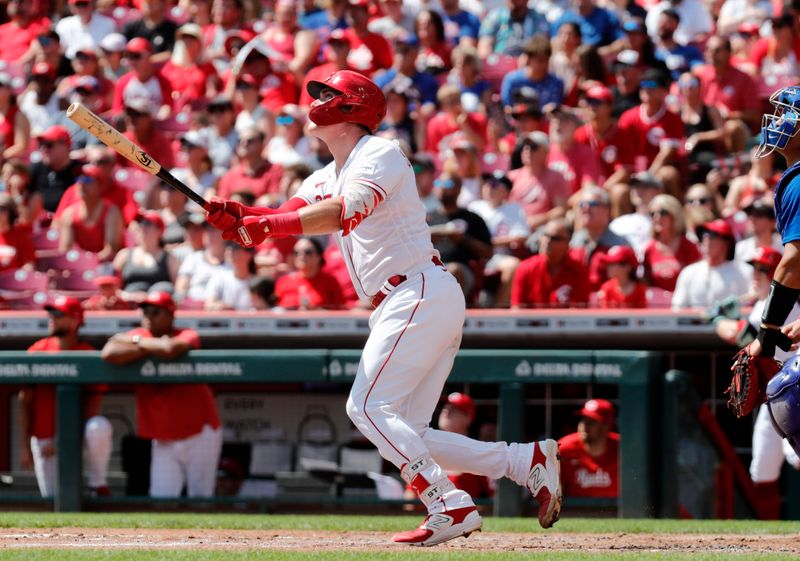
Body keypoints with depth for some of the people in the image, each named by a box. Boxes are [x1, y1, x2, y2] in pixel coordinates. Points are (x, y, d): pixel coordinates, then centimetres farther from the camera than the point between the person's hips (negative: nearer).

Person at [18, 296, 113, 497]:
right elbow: (25, 402, 1)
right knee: (52, 499, -5)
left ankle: (98, 486, -15)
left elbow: (92, 406, -11)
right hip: (44, 439, 2)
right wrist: (24, 445, -5)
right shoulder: (37, 351, -1)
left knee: (99, 427, -35)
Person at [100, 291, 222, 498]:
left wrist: (138, 342, -14)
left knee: (200, 498, 0)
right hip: (163, 439, 3)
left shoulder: (187, 336, -7)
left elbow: (171, 349, -32)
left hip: (199, 432, -3)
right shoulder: (138, 335, 4)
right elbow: (108, 353, -16)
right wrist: (151, 349, -16)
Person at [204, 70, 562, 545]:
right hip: (400, 305, 10)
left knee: (369, 407, -17)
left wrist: (269, 224, -30)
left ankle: (451, 506, -21)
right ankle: (528, 461, 4)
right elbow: (285, 219, 6)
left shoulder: (380, 154, -6)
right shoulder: (327, 179, 21)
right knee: (403, 432, 4)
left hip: (420, 291, -10)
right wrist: (238, 218, -14)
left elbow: (346, 212, -25)